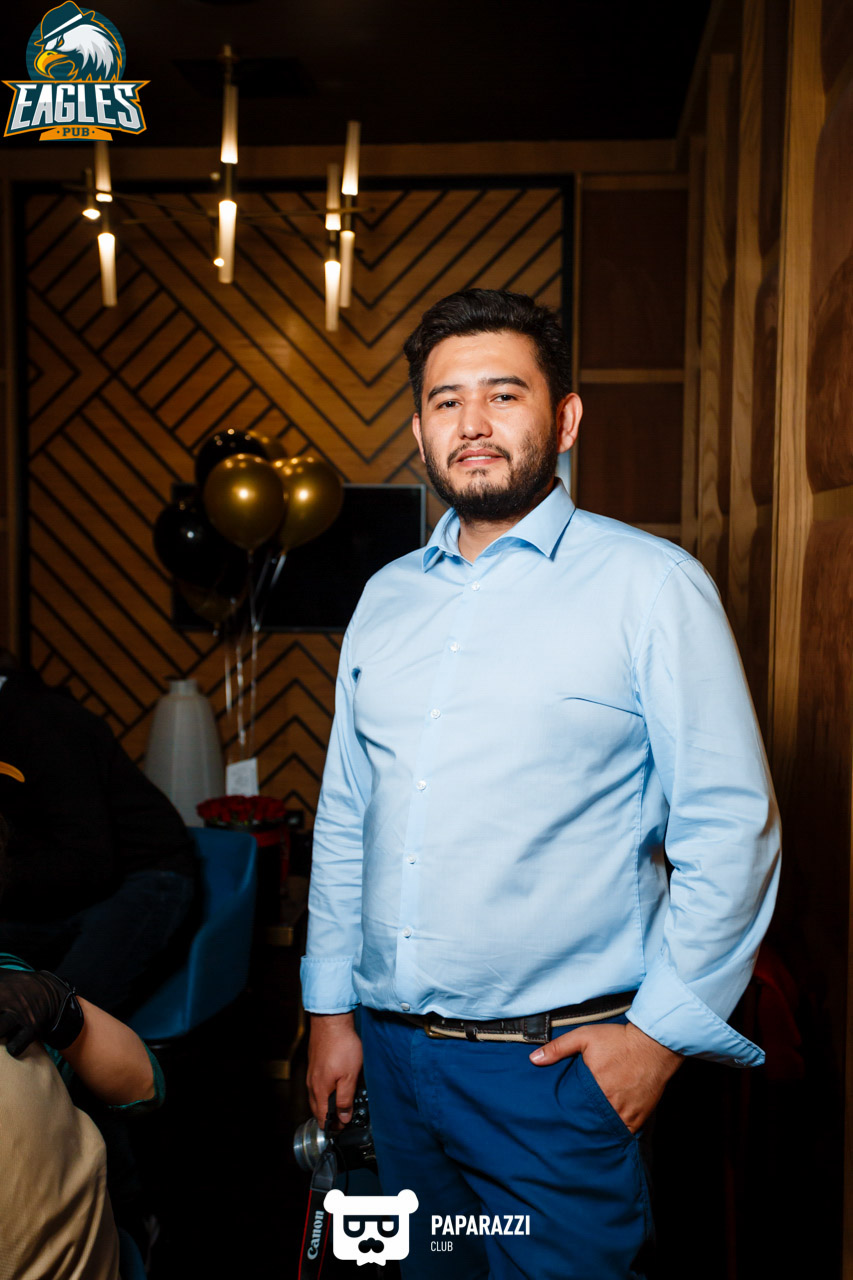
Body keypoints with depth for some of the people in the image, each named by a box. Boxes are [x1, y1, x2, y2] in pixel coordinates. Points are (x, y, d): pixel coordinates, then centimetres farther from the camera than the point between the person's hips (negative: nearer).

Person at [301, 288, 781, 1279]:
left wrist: (663, 1029, -11)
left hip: (559, 1060, -5)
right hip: (391, 1047, 5)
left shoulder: (649, 584, -9)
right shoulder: (386, 596, 7)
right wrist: (331, 1010, 11)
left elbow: (730, 828, -10)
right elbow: (344, 818, 11)